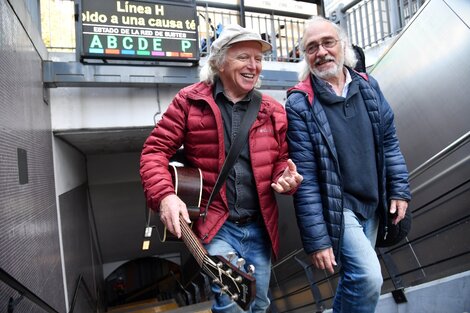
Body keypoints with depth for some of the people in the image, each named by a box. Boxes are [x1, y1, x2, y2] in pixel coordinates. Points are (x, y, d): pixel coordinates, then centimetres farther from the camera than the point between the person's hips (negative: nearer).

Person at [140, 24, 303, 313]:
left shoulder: (274, 110, 5)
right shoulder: (190, 101, -5)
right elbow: (156, 150, -5)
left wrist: (286, 177, -9)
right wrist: (164, 196, -20)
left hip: (260, 228, 5)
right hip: (215, 226, -4)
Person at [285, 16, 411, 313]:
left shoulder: (369, 86, 2)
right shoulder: (300, 104, -15)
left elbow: (389, 142, 10)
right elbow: (305, 178, -17)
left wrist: (400, 189, 4)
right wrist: (316, 239, -16)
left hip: (373, 203, 6)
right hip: (335, 206, -6)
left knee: (355, 274, 18)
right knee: (369, 277, -14)